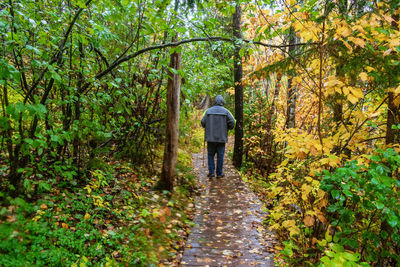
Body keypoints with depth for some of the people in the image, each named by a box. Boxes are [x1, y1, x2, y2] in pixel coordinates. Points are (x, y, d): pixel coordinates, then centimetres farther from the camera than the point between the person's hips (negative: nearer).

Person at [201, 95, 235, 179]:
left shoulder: (208, 111, 2)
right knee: (220, 155, 6)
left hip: (210, 137, 1)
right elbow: (232, 122, -7)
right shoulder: (225, 111, -1)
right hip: (221, 137, -1)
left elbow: (203, 122, -3)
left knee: (211, 155, 11)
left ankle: (211, 172, 4)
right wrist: (227, 128, 11)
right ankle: (219, 173, 12)